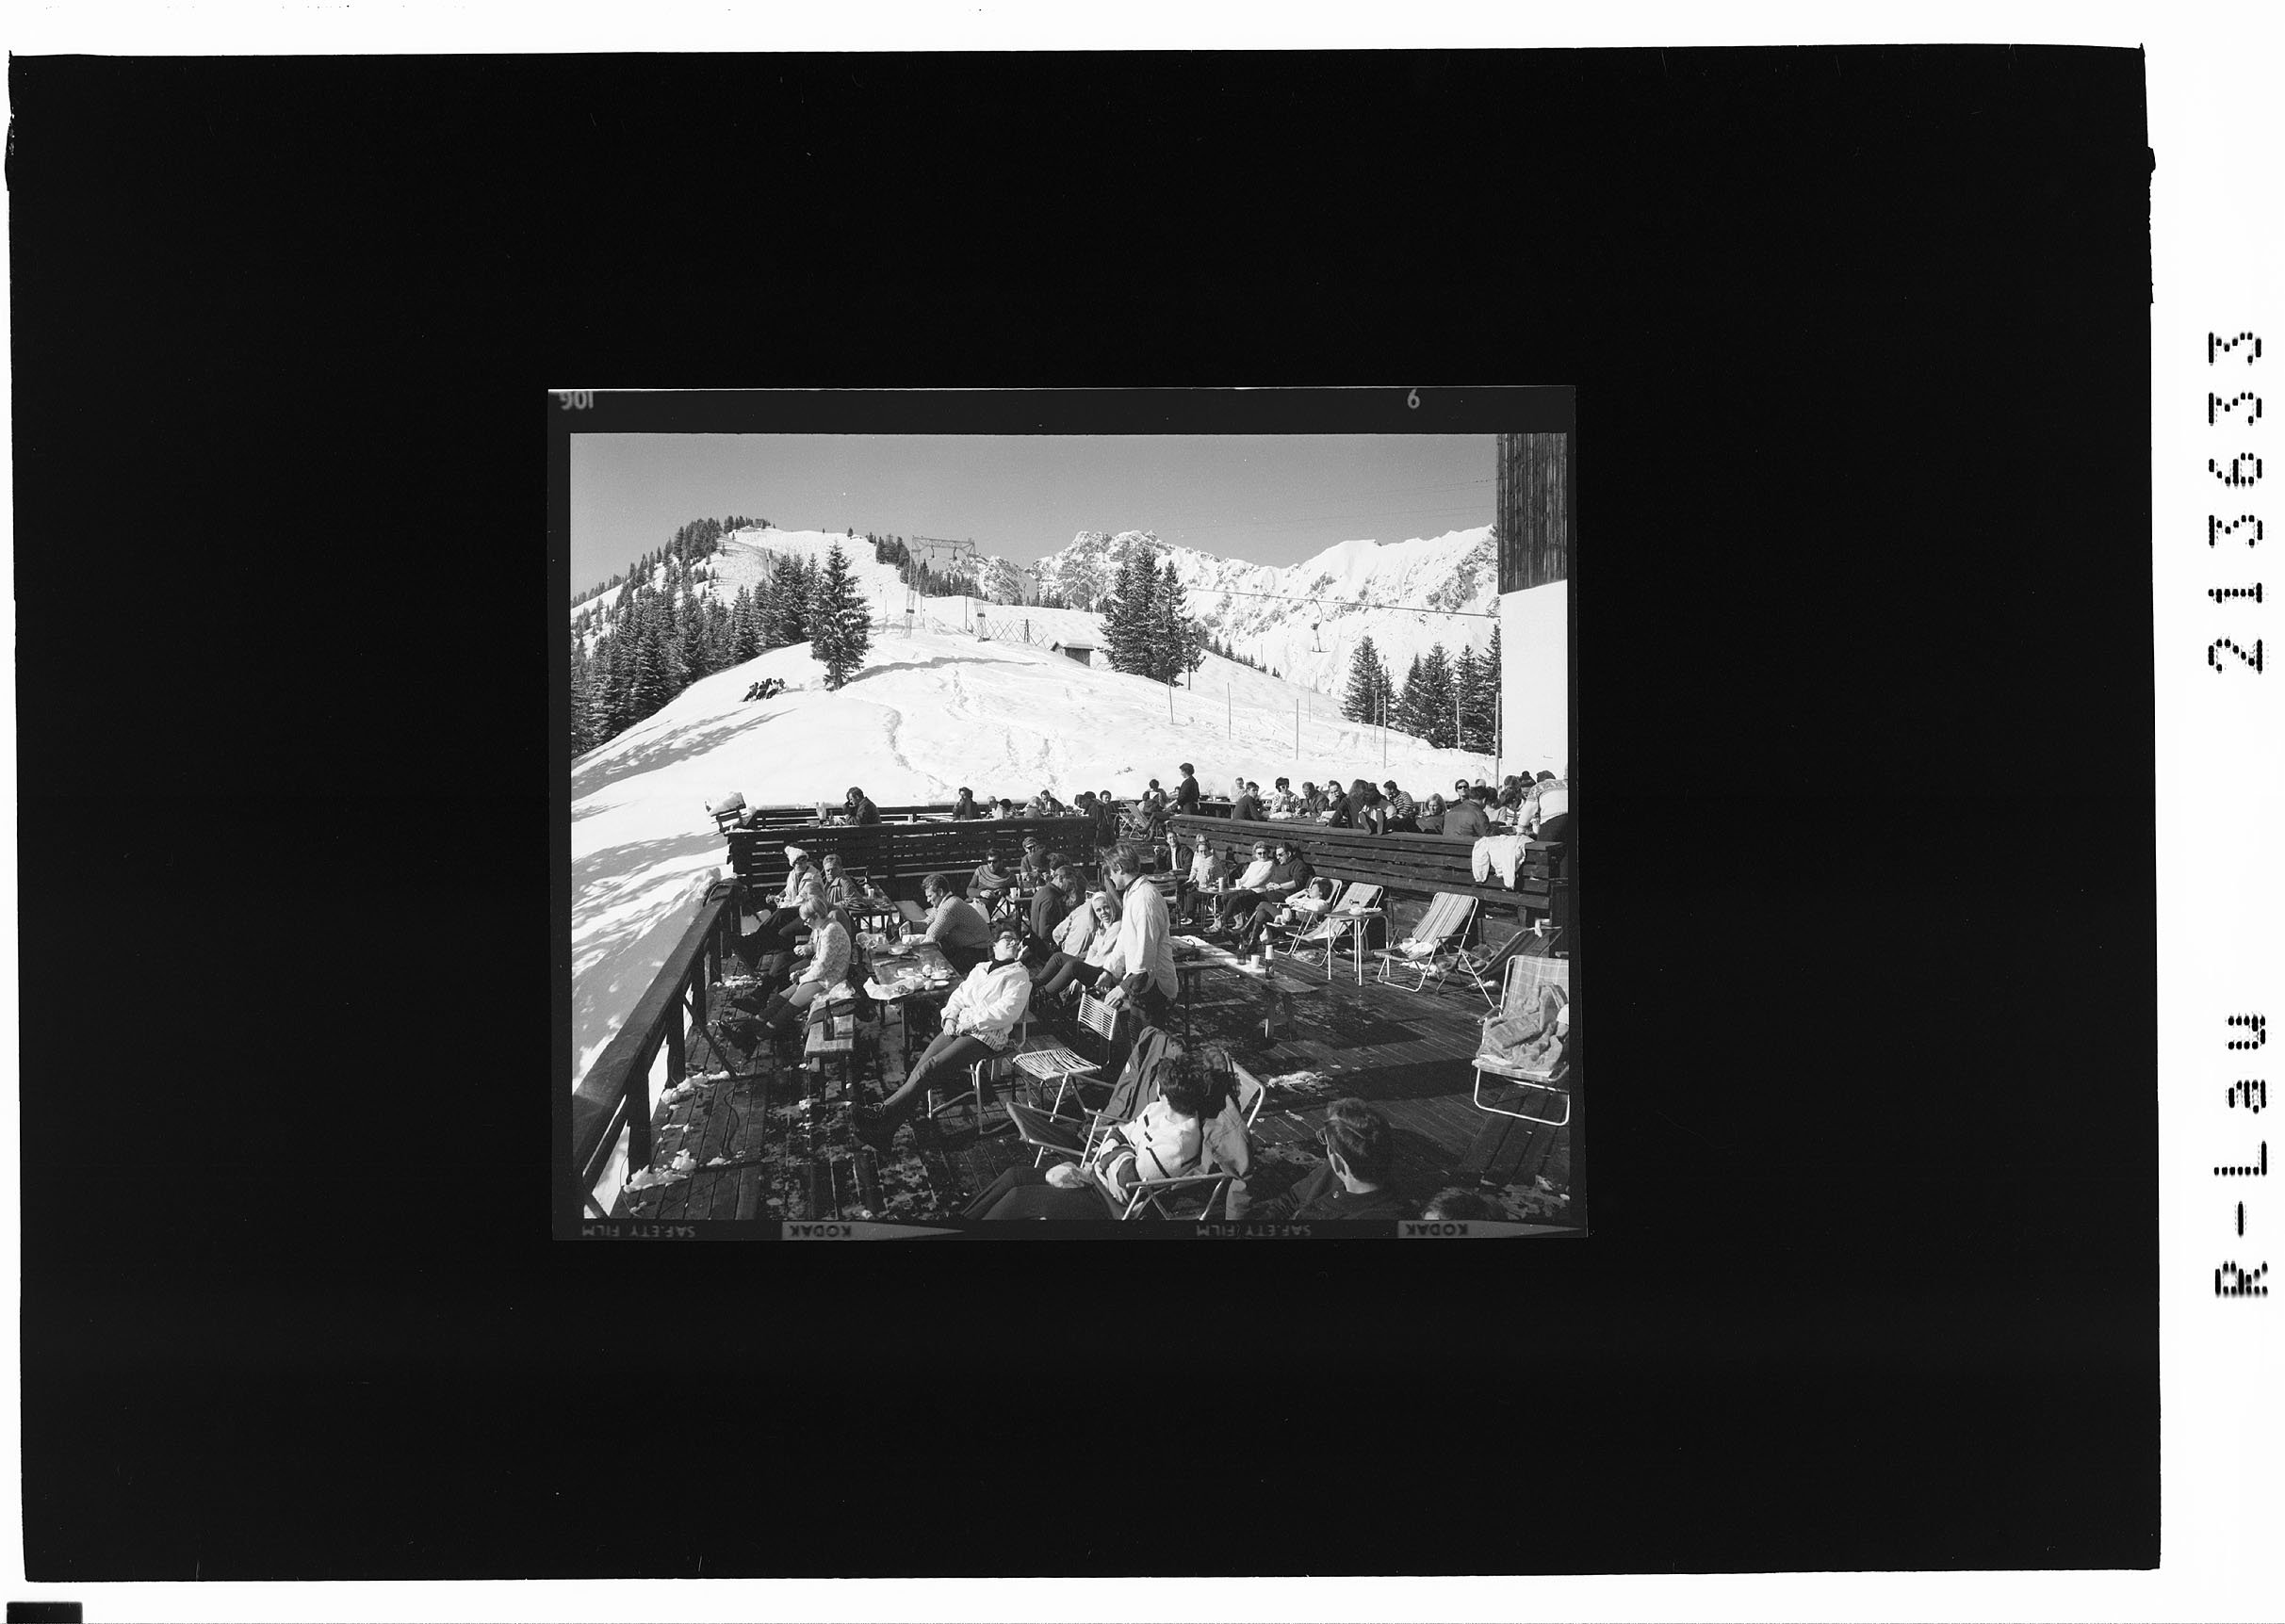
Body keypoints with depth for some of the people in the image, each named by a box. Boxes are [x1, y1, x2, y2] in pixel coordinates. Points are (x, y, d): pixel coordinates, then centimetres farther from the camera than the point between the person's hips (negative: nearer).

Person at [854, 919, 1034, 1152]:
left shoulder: (1019, 976, 4)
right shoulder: (980, 969, 27)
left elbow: (1008, 1011, -10)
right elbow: (959, 995, 22)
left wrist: (969, 1022, -12)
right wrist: (950, 1017, 0)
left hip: (985, 1035, -6)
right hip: (958, 1028, 6)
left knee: (928, 1069, -26)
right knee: (919, 1068, -19)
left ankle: (883, 1113, -30)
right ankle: (883, 1132, -31)